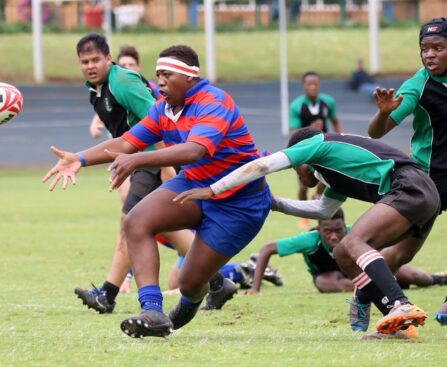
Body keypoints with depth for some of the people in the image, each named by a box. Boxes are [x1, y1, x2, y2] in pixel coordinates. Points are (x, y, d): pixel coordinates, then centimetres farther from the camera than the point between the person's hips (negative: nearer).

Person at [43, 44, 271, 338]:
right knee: (136, 222, -20)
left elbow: (195, 150, -41)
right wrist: (80, 159, -20)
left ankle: (192, 299, 37)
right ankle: (153, 313, -27)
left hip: (239, 202, -7)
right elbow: (126, 142, -3)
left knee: (191, 284, -6)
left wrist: (137, 160, -53)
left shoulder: (213, 104, -24)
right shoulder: (164, 108, 2)